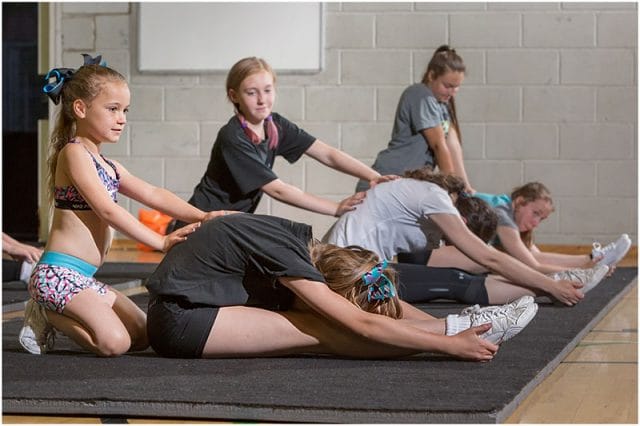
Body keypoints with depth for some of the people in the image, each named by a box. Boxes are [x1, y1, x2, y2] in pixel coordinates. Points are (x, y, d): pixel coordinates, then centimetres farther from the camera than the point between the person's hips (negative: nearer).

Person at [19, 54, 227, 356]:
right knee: (114, 342, -24)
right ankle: (46, 315, -2)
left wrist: (202, 217, -2)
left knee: (142, 336, 11)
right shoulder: (74, 153, -10)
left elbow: (153, 194, 12)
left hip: (84, 278, 10)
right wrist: (161, 242, -19)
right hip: (59, 274, -10)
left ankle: (51, 310, 12)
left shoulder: (107, 166, 18)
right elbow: (107, 210, -18)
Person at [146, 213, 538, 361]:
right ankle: (454, 331, -22)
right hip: (180, 321, -9)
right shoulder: (283, 255, -26)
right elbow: (362, 325, -28)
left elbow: (381, 301, 7)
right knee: (321, 332, -22)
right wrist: (449, 345, -28)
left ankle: (455, 326, -11)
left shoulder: (303, 239, -1)